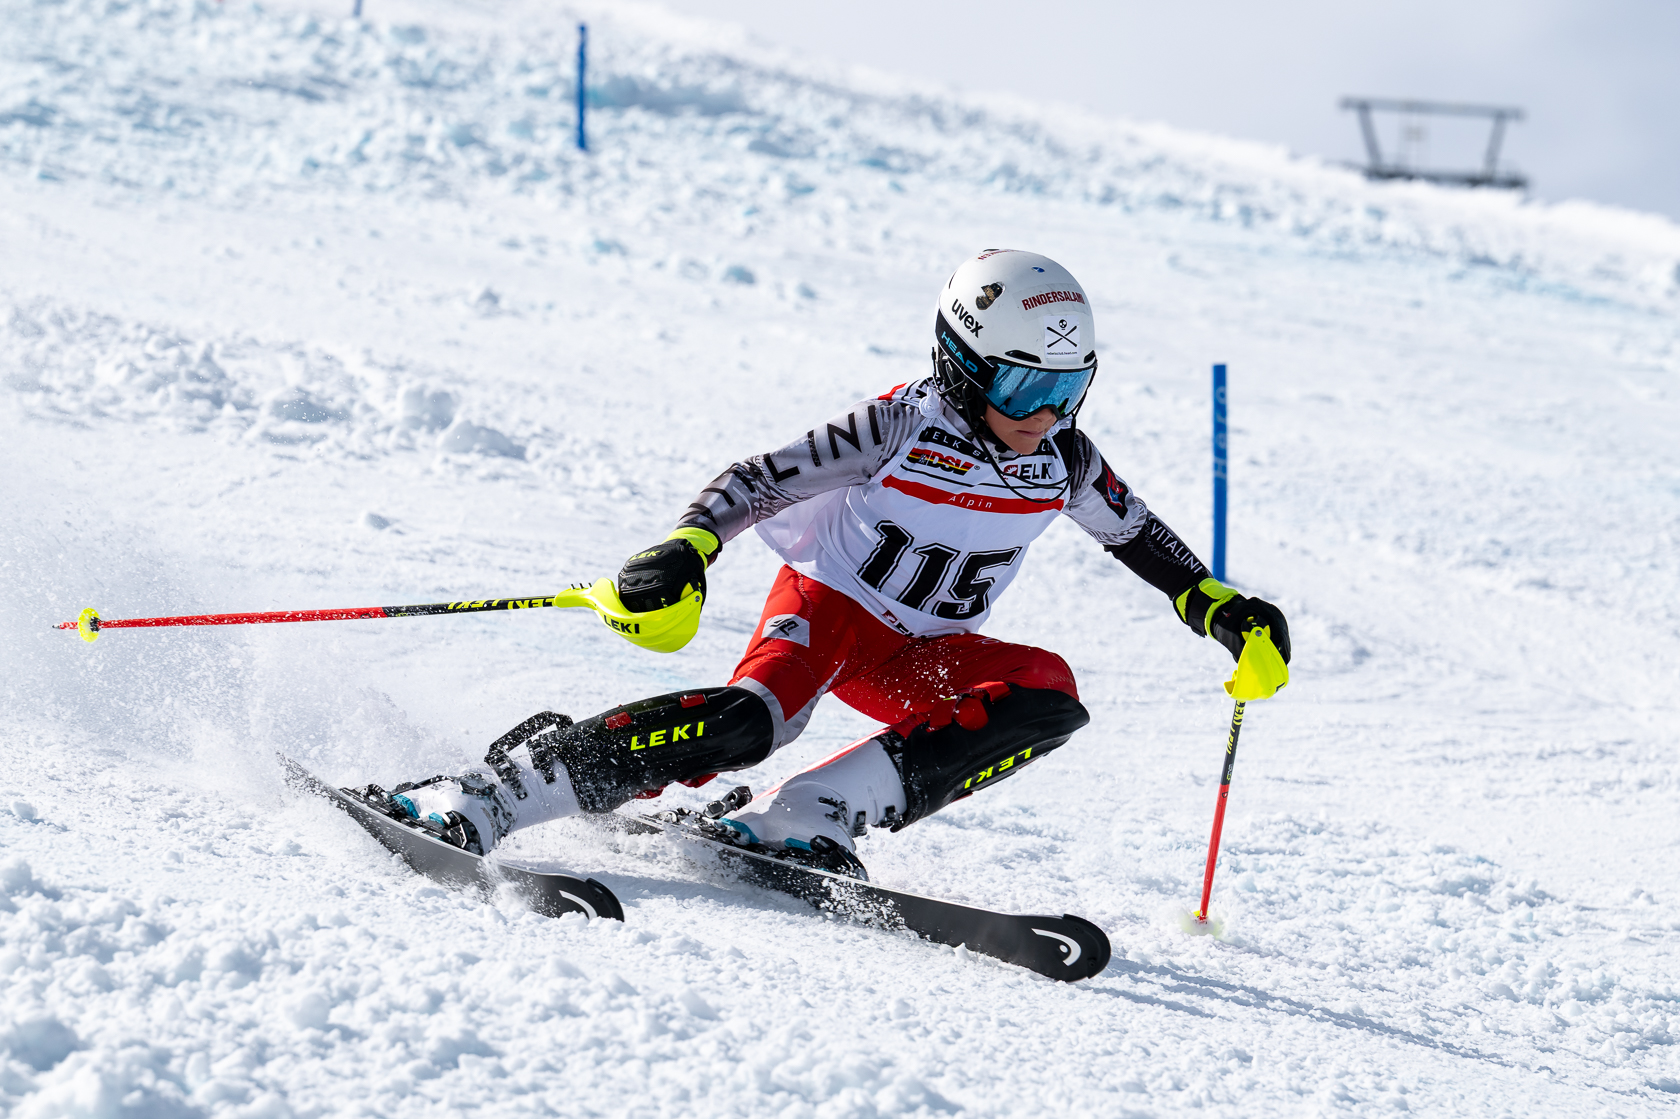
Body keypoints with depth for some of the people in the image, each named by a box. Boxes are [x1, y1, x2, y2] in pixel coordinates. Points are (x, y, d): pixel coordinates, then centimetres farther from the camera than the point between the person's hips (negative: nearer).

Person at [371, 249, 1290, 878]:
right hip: (828, 602, -6)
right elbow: (761, 480, -20)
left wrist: (1220, 610, 6)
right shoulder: (903, 426, -19)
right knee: (752, 718, -36)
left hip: (921, 654, 6)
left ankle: (795, 821, -27)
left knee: (1046, 695, -23)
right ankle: (477, 801, -33)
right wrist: (684, 551, -35)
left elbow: (1140, 536, 14)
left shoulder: (1063, 459, -4)